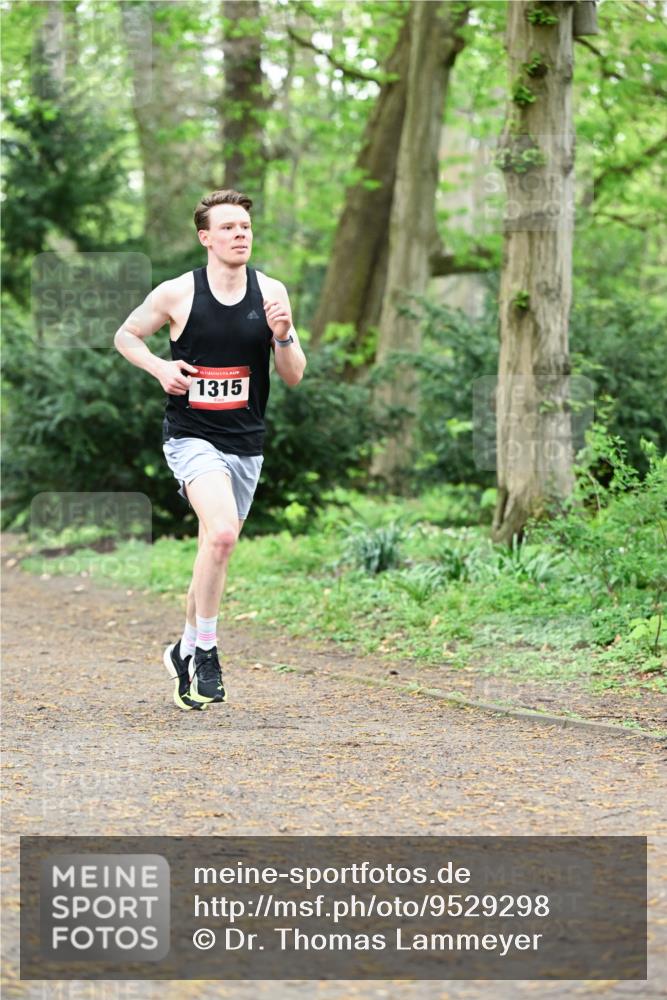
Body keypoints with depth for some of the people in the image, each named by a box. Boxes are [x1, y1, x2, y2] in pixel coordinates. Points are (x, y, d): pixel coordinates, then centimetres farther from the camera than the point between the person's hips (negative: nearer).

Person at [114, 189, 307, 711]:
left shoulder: (271, 292, 1)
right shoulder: (177, 293, -7)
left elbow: (294, 377, 5)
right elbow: (126, 334, 9)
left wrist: (283, 334, -15)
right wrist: (160, 368, -9)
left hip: (246, 444, 4)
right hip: (191, 436, -4)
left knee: (217, 550, 13)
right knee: (222, 531, -27)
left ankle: (186, 649, 34)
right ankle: (206, 649, -13)